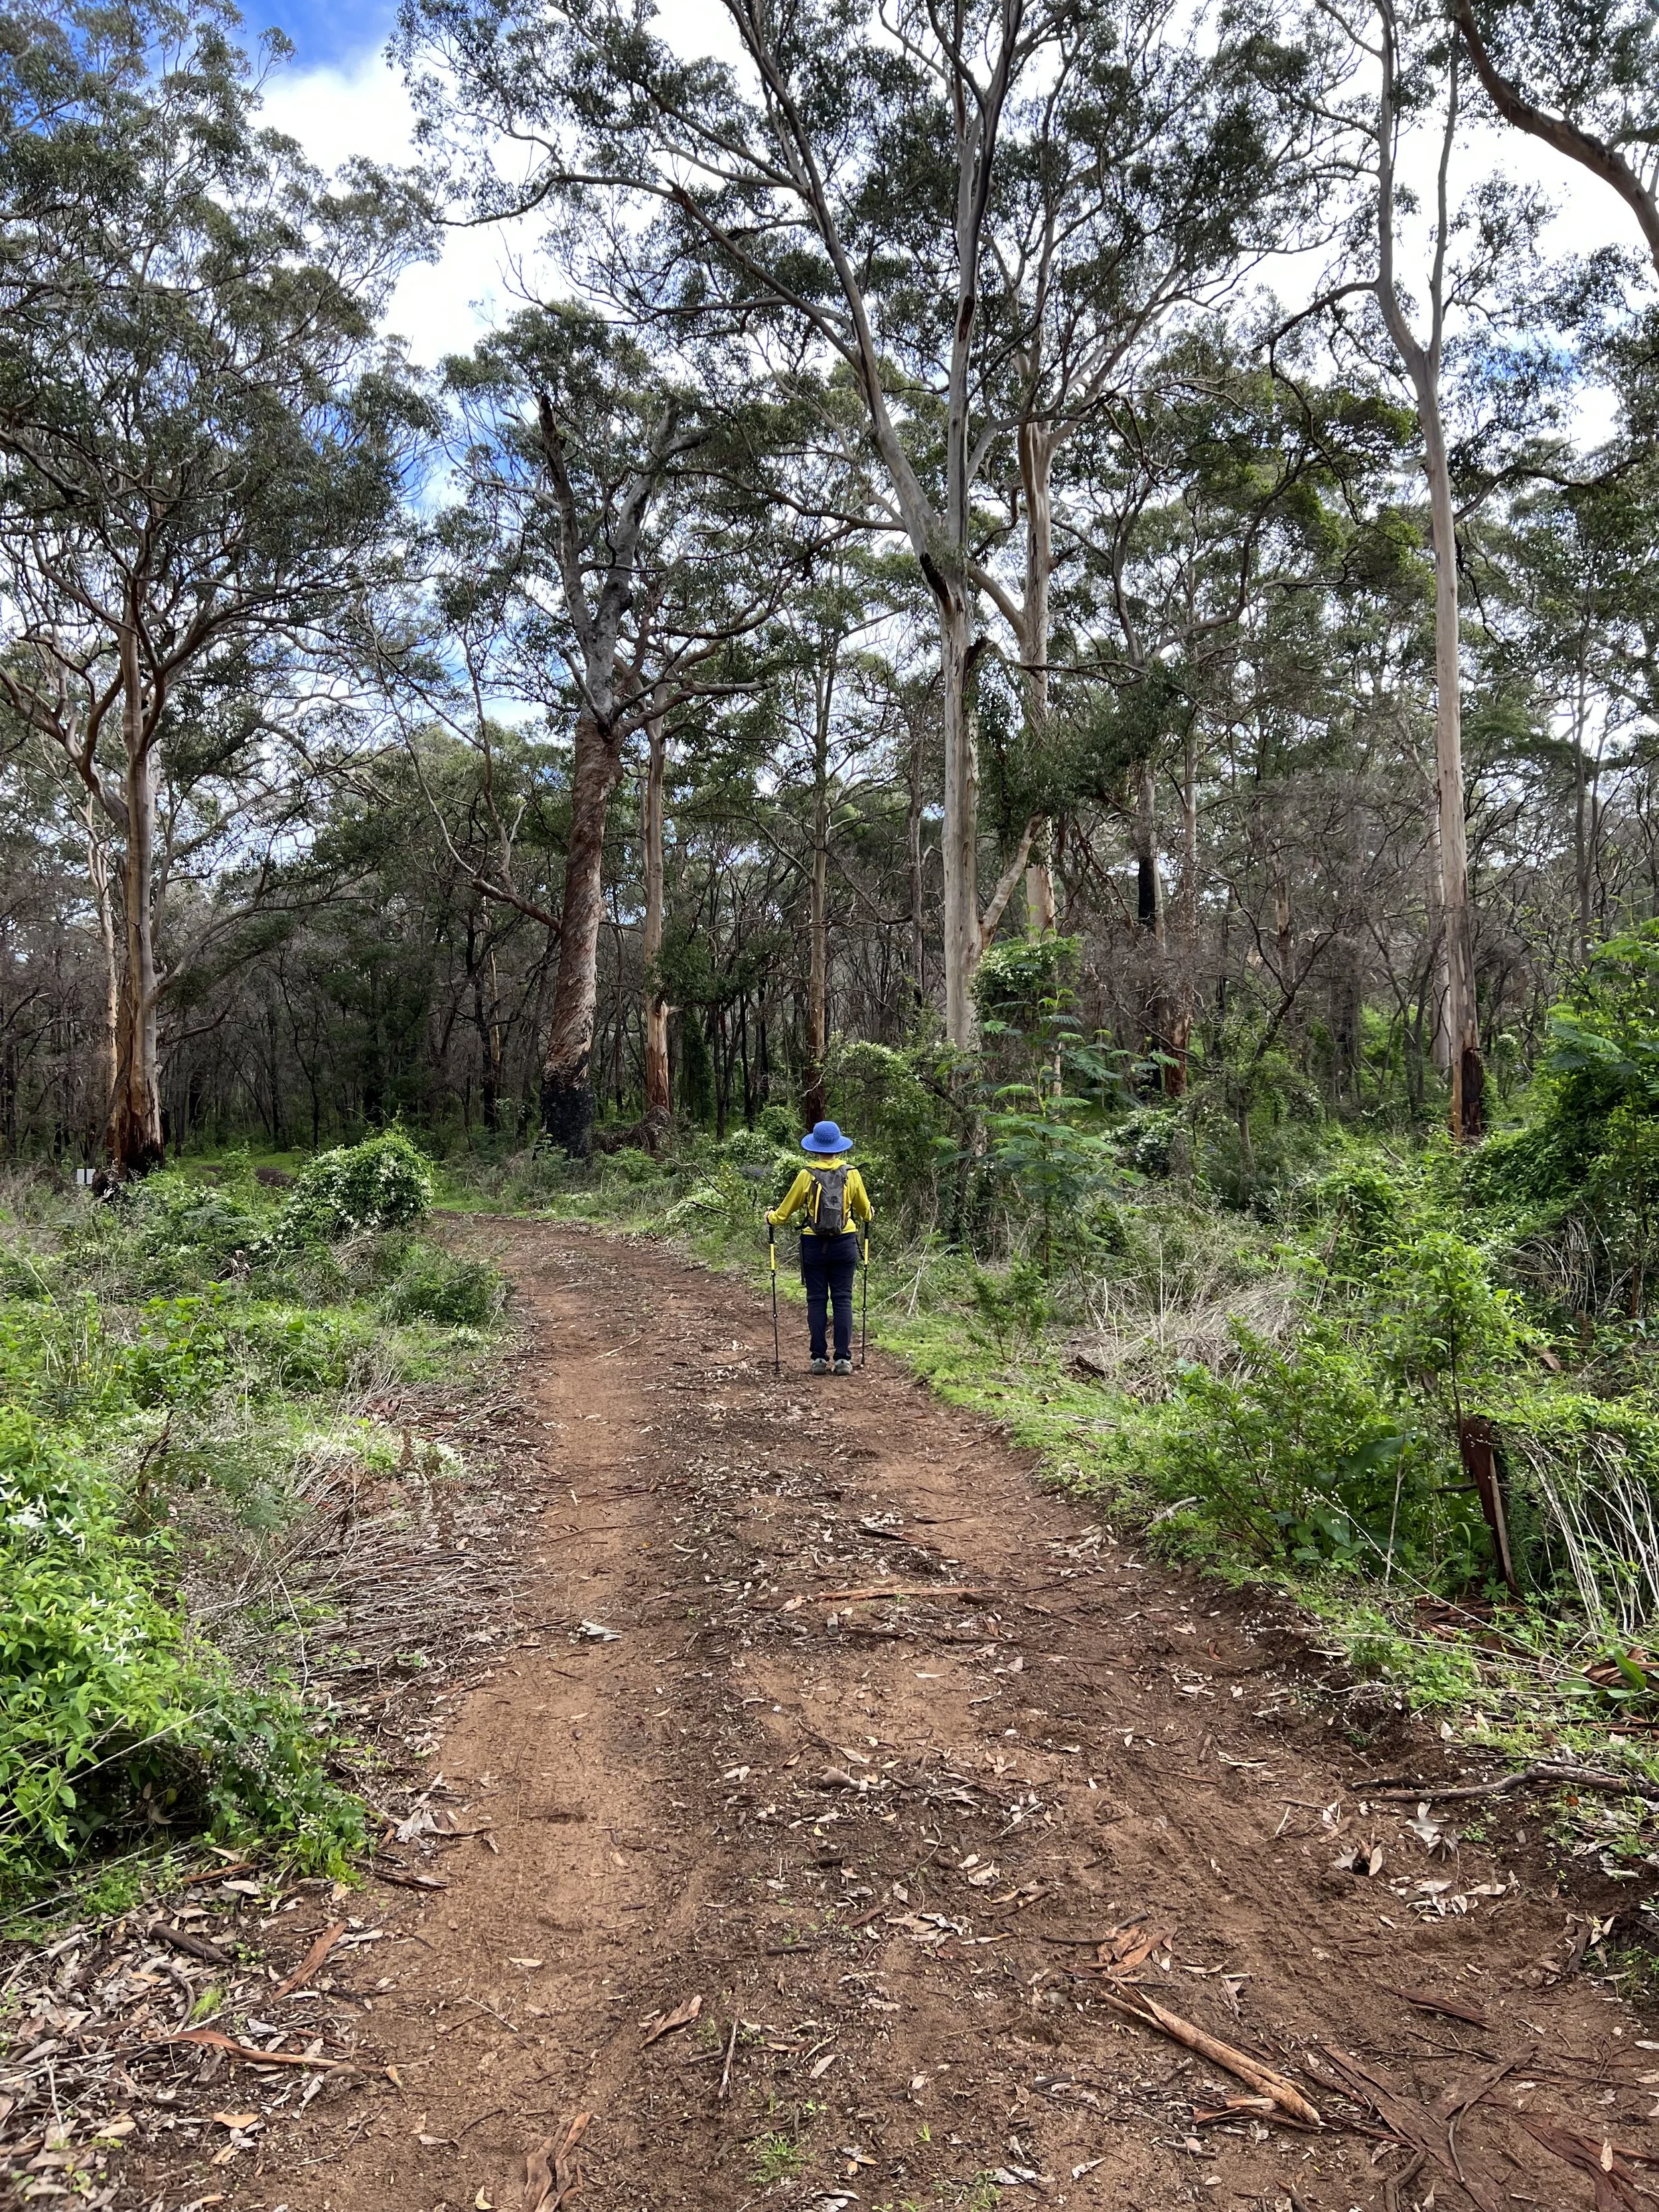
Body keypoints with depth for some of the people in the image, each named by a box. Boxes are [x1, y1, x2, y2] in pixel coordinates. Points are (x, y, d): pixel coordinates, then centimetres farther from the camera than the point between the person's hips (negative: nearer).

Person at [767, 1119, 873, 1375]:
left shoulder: (807, 1175, -5)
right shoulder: (851, 1173, -1)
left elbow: (785, 1212, 4)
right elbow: (865, 1211, 11)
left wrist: (771, 1217, 25)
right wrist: (867, 1214, 35)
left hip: (814, 1245, -1)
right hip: (845, 1244, 1)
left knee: (817, 1300, 6)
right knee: (843, 1300, 4)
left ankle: (819, 1358, 6)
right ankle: (843, 1358, 2)